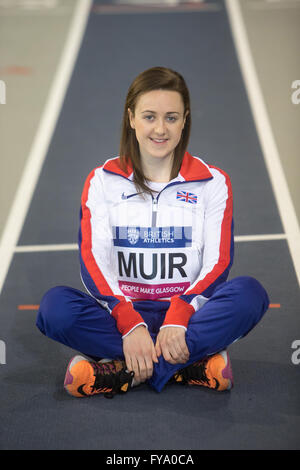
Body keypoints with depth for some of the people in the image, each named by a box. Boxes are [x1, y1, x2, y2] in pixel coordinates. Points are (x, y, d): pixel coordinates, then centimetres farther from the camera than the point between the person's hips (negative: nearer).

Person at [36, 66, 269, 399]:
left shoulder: (212, 182, 5)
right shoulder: (102, 181, 5)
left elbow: (217, 262, -4)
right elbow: (93, 262, -6)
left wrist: (178, 318, -23)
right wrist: (129, 324, -23)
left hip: (186, 312, 0)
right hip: (122, 313, 0)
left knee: (249, 293, -29)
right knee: (55, 306, -29)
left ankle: (118, 373, -29)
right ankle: (194, 364, -27)